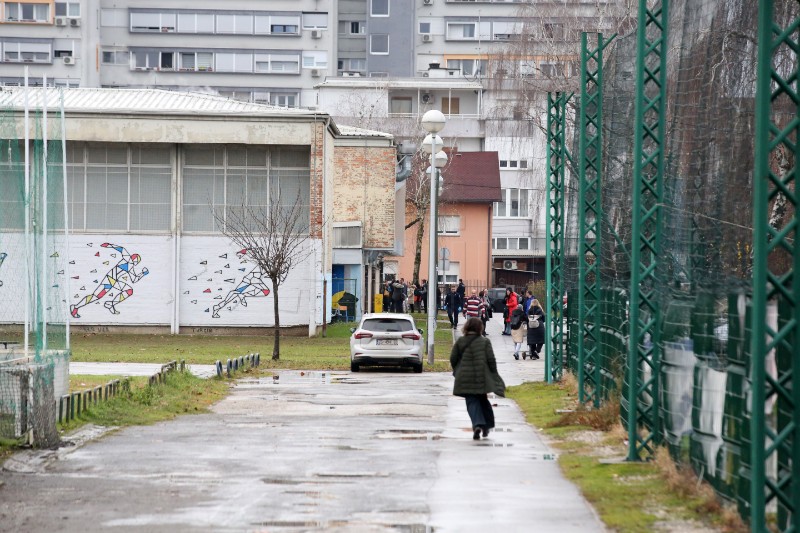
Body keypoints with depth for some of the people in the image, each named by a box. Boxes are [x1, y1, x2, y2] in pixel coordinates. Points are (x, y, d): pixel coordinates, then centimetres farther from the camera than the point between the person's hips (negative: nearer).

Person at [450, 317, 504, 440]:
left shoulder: (460, 342, 0)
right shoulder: (484, 342, -3)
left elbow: (453, 358, 3)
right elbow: (491, 360, -4)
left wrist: (457, 371, 19)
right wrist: (494, 374, 7)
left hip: (465, 378, -1)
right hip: (482, 377, 1)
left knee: (472, 402, 0)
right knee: (483, 400, 19)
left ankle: (477, 424, -23)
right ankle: (486, 426, 24)